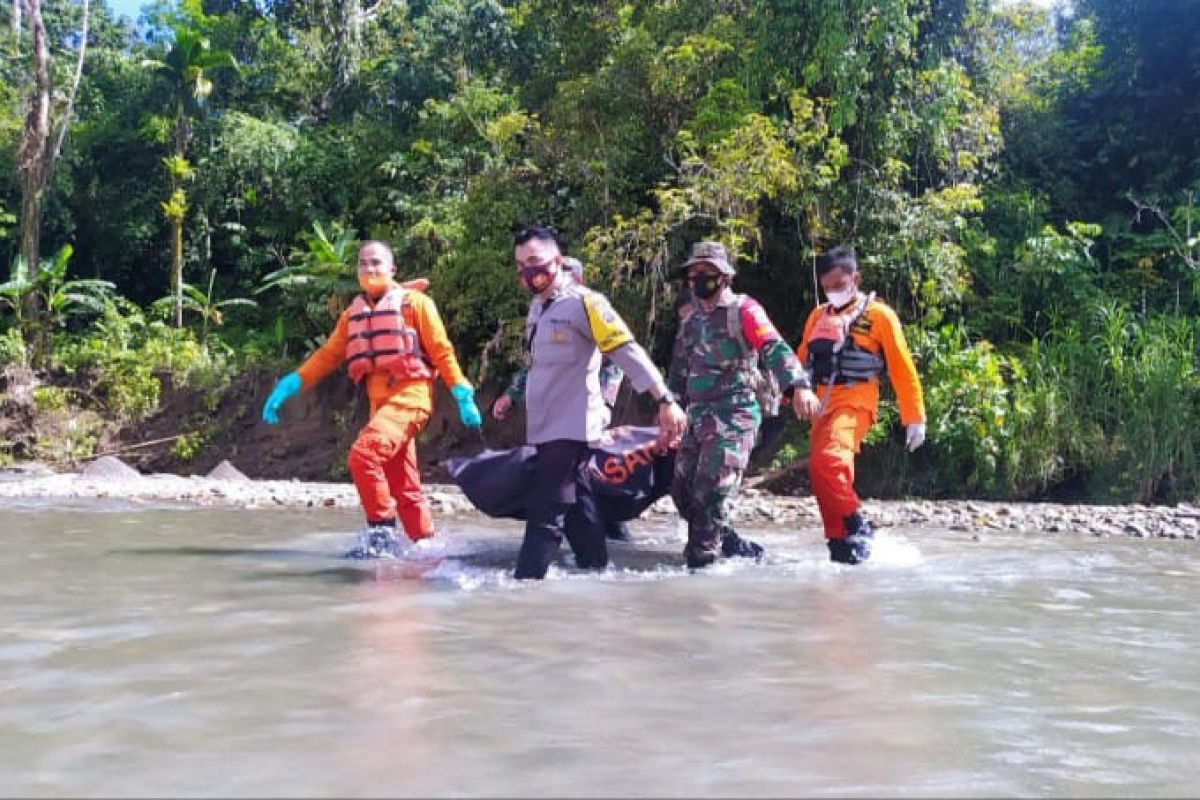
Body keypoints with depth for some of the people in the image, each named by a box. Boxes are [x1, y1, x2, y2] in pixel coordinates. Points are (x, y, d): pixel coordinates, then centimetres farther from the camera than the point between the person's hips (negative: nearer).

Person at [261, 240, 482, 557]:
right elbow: (328, 355, 13)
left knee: (363, 454, -23)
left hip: (409, 397, -7)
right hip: (381, 404, 7)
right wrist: (289, 385, 1)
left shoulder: (414, 302, 0)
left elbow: (442, 351, -2)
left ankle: (382, 531, -13)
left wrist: (463, 395, -9)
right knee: (403, 485, 10)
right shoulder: (353, 314, 16)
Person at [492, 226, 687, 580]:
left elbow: (627, 351, -18)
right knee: (577, 507, 14)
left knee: (544, 514, -12)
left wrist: (666, 401, -24)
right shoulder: (537, 306, 15)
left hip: (571, 426, -9)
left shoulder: (582, 302, -12)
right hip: (547, 427, 9)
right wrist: (511, 396, 32)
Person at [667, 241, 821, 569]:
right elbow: (679, 369, 29)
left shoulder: (742, 310, -5)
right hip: (697, 416, 8)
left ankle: (701, 561, -7)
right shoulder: (691, 321, 19)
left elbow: (774, 348, -20)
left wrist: (798, 385, -35)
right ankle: (731, 544, 21)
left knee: (711, 492, -15)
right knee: (683, 490, 7)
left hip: (734, 415, -8)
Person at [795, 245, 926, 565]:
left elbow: (903, 369, 0)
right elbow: (801, 359, 21)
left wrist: (915, 418, -3)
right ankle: (840, 542, 14)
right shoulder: (818, 316, 17)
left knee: (828, 460, -28)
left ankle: (857, 527, -16)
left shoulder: (878, 314, 1)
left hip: (855, 403, -7)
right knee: (821, 471, 5)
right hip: (823, 405, 7)